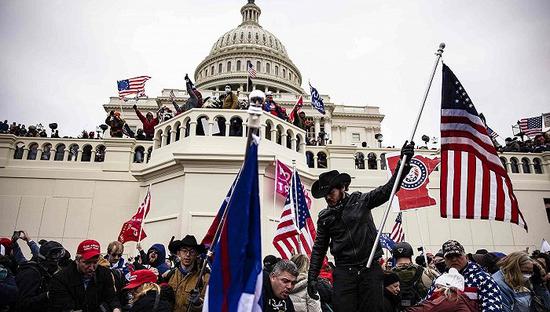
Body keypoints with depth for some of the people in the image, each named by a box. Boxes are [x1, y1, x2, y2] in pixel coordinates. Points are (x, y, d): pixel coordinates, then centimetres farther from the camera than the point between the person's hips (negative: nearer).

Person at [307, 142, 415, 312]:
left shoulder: (361, 201, 2)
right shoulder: (324, 217, 8)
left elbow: (387, 190, -4)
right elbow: (319, 248, 11)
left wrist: (404, 163, -14)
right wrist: (312, 277, 6)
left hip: (370, 268, -1)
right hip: (344, 272, 1)